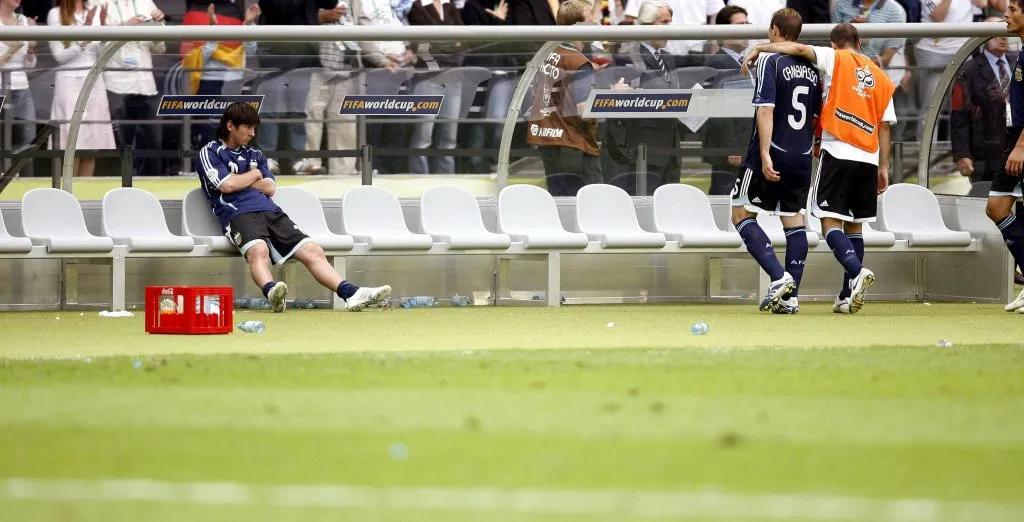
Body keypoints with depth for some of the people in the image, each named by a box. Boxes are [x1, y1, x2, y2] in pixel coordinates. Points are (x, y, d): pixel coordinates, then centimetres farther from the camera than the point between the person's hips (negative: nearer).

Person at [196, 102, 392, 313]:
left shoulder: (255, 155, 30)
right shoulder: (210, 153, 10)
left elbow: (270, 188, 16)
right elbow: (226, 185, -6)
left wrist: (240, 181, 5)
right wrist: (254, 175, 10)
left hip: (271, 212, 7)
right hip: (239, 214, -7)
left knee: (312, 251, -12)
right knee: (258, 249, -39)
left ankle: (352, 294, -26)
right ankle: (271, 292, -66)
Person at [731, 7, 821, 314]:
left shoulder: (769, 61, -9)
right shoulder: (812, 68, 11)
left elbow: (766, 110, -17)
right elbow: (820, 116, 16)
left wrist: (765, 155, -21)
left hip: (772, 157, -6)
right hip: (801, 159, 6)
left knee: (742, 214, 3)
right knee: (794, 220, 10)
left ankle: (779, 277, -13)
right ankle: (790, 296, 5)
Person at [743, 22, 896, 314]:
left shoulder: (835, 60, 3)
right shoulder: (880, 78, 16)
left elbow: (800, 49, -12)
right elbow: (885, 126, 15)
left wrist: (760, 49, -5)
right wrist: (883, 167, 18)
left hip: (837, 154, -5)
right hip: (868, 159, 5)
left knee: (830, 222, -7)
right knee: (854, 225, 12)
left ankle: (857, 272, -31)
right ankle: (848, 297, 9)